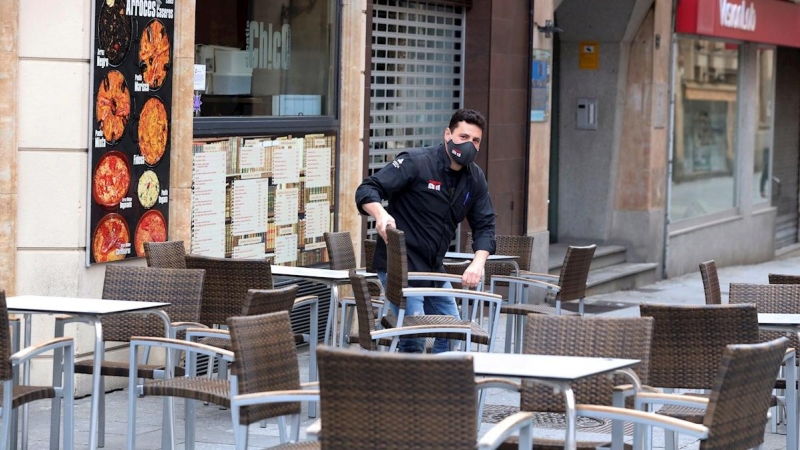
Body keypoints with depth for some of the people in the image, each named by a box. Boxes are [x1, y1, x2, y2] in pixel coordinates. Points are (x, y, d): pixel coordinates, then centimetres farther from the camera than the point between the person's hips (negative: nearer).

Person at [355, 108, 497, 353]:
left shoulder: (475, 177, 5)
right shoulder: (416, 163, -15)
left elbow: (484, 225, 7)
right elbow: (366, 190, -17)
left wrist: (478, 263, -12)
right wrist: (381, 214, -40)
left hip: (434, 270, 8)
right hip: (400, 266, -8)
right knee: (414, 339, -15)